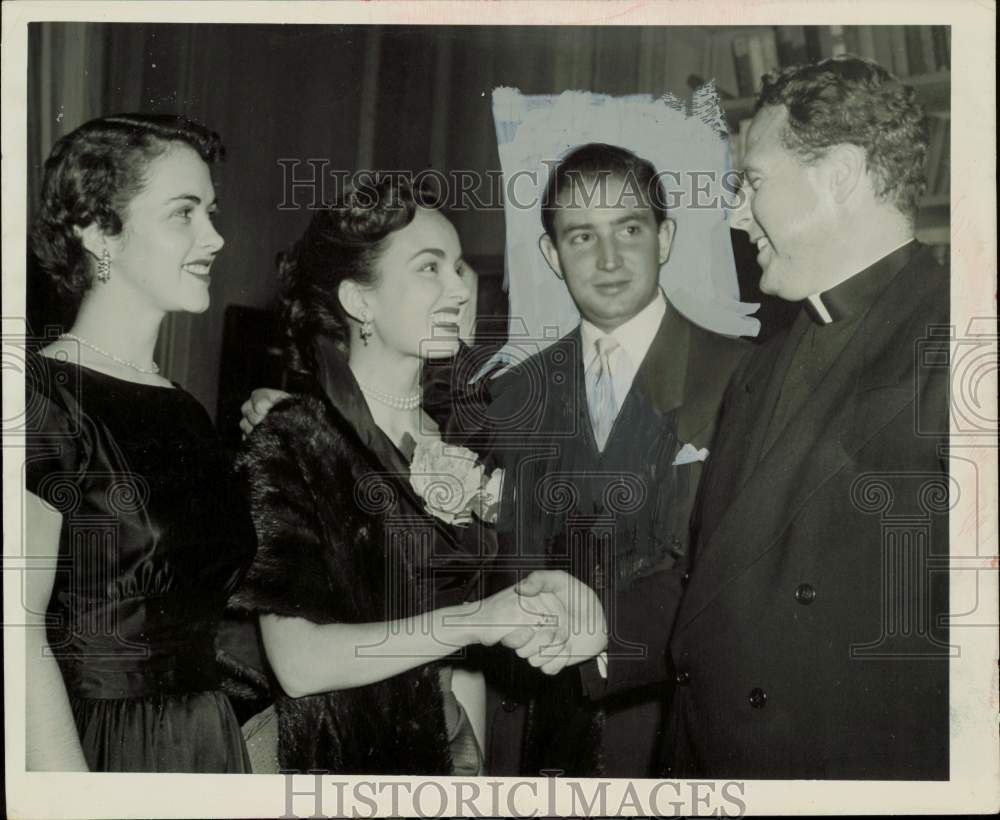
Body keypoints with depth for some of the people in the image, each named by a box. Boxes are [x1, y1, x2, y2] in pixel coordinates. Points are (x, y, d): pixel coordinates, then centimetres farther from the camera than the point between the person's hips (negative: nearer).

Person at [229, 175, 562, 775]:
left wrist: (473, 760, 1)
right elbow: (299, 663, -23)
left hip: (440, 750, 5)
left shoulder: (455, 440, 1)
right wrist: (472, 620, -26)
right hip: (330, 755, -5)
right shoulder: (292, 446, -16)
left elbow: (462, 661, 7)